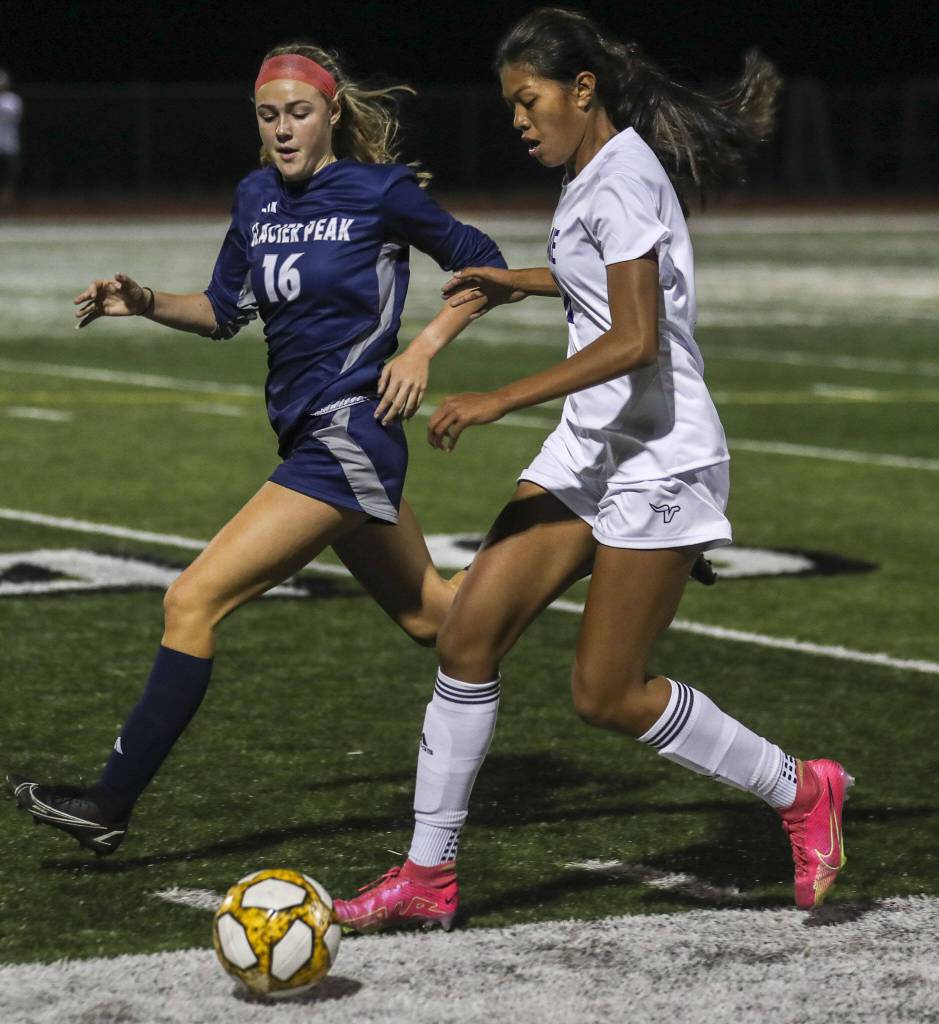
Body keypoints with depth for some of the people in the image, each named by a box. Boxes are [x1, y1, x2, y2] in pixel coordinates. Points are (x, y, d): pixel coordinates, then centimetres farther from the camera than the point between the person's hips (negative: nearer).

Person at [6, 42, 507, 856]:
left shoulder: (381, 192, -10)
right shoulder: (257, 198, 9)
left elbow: (485, 264, 0)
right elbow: (225, 312, 19)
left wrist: (422, 351, -12)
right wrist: (146, 303, 2)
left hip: (349, 437, -8)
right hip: (308, 433, 8)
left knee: (194, 601, -13)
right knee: (427, 614, 20)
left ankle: (111, 804, -10)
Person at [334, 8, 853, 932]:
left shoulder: (621, 179, -18)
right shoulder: (596, 172, 11)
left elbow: (634, 341, -27)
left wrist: (501, 400, -26)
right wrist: (520, 284, 28)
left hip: (657, 462, -9)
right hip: (587, 450, 9)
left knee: (606, 696, -3)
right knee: (469, 635, 0)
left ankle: (800, 792, 16)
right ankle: (429, 874, 5)